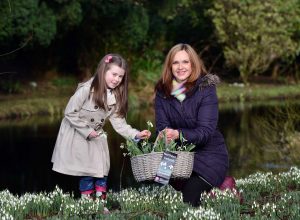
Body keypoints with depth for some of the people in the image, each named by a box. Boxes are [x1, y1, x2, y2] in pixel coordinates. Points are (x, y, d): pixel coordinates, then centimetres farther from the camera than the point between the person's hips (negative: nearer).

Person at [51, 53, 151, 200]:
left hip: (96, 136, 6)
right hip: (76, 136, -6)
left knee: (101, 171, 5)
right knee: (86, 174, -2)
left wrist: (135, 134, -22)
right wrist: (87, 130, -20)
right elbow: (70, 113, -20)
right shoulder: (86, 90, -23)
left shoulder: (116, 97, -5)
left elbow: (118, 122, -8)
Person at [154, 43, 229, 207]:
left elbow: (205, 131, -20)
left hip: (208, 154, -4)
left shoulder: (206, 89, -13)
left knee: (191, 192, -25)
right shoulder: (163, 91, -1)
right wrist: (164, 136, -31)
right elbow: (162, 126, -6)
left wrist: (178, 134, -39)